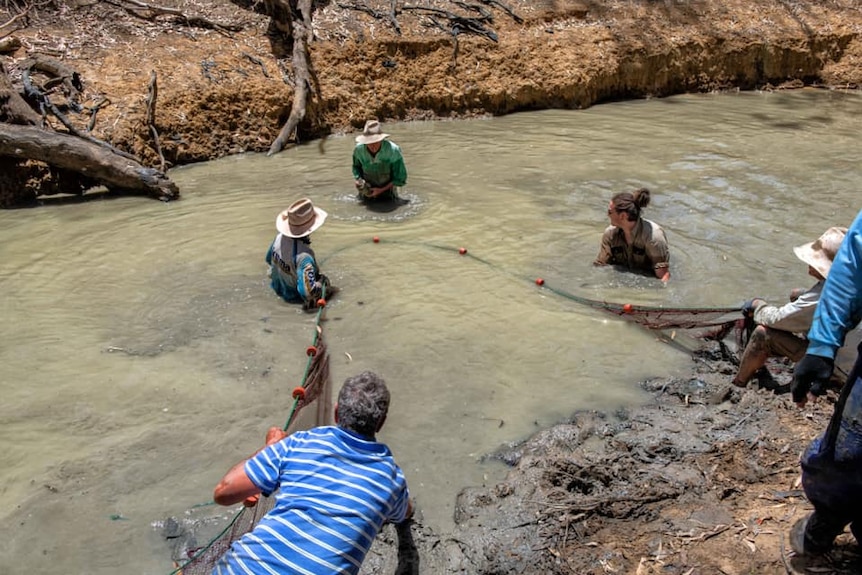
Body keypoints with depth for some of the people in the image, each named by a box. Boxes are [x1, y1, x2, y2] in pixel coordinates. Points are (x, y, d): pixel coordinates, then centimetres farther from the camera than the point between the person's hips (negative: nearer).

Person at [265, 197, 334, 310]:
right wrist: (321, 282, -24)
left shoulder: (280, 237, -18)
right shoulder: (304, 256, -42)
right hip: (294, 297, -7)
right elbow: (308, 292, -44)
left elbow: (269, 259, 3)